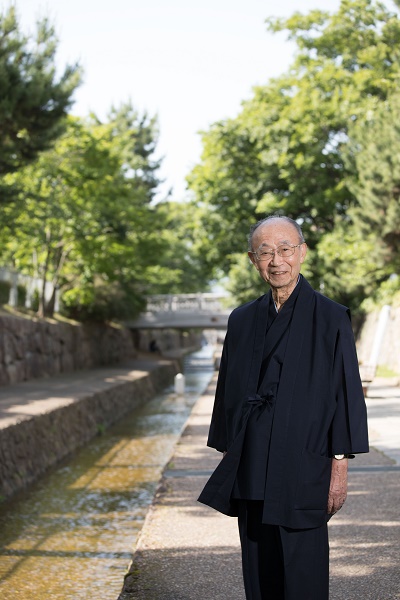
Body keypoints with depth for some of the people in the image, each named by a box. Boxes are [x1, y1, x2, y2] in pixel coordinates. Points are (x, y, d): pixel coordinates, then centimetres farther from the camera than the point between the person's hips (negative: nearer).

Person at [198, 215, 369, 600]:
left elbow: (347, 390, -5)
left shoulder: (330, 318, -4)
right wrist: (227, 453, 12)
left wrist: (340, 464, -8)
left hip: (303, 467, -4)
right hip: (250, 469, 5)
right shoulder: (242, 321, 9)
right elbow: (229, 390, 14)